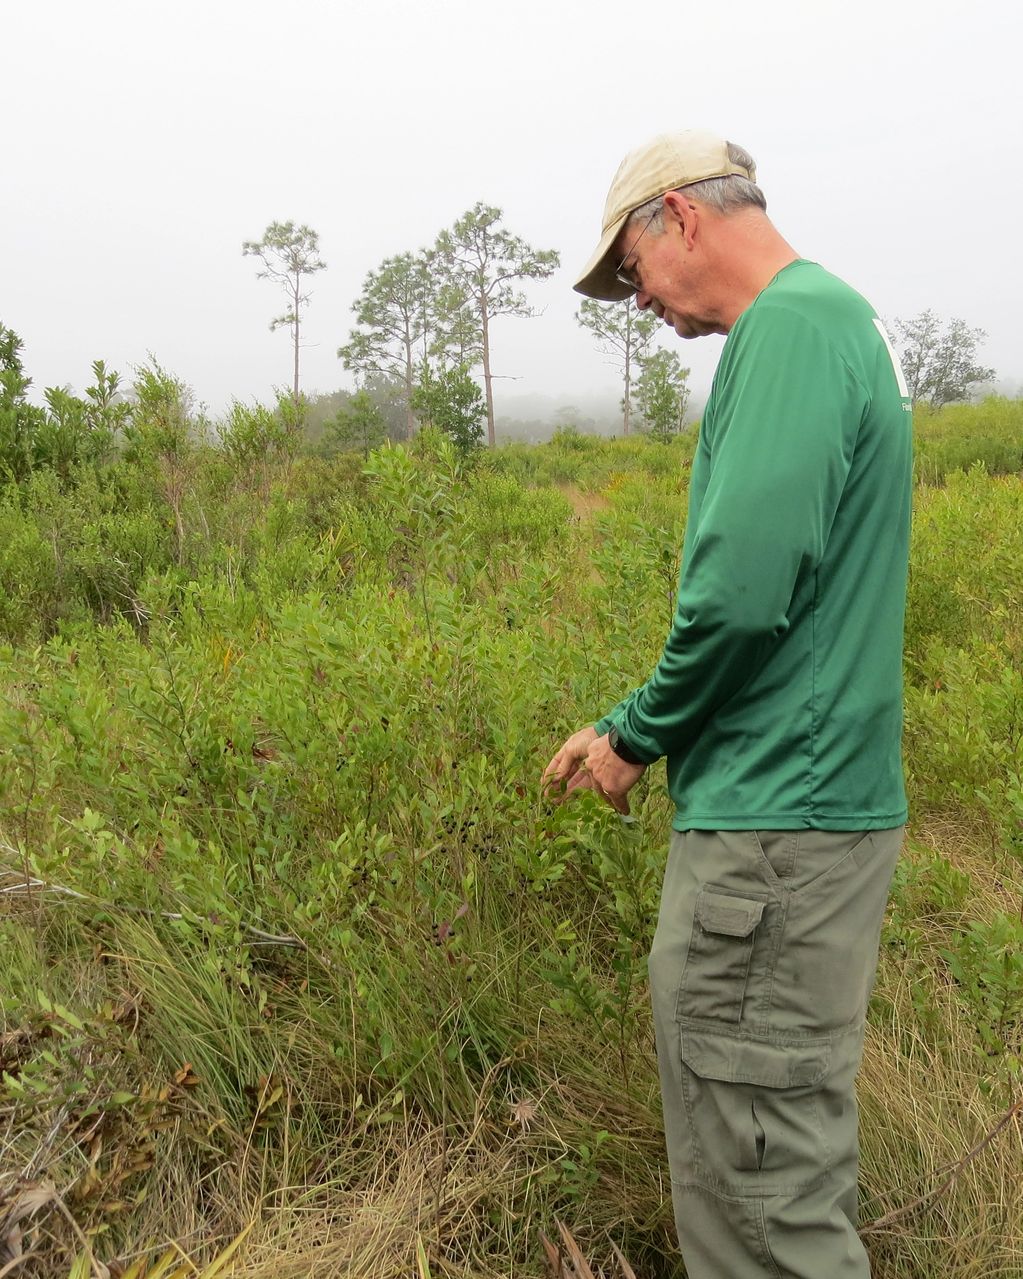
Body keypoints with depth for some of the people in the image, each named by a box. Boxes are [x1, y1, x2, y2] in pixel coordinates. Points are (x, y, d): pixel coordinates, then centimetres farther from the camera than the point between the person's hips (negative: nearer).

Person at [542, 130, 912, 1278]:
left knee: (764, 1184, 4)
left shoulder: (792, 321, -13)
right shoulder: (829, 316, 18)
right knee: (792, 1136, 22)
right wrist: (634, 726, 13)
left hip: (775, 819, -10)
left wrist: (640, 736, -7)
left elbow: (745, 580, -25)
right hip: (815, 796, 10)